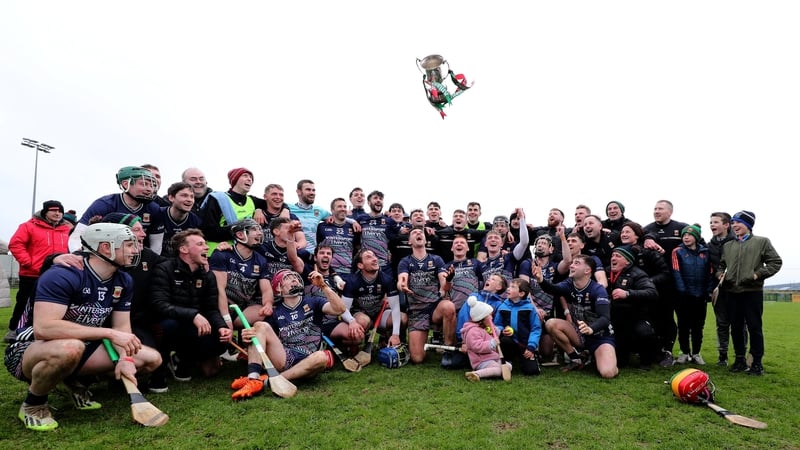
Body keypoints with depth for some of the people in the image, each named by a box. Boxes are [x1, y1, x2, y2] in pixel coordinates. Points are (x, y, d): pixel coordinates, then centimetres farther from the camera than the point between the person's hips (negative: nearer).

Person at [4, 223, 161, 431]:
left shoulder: (124, 281, -2)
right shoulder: (62, 275, -25)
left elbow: (122, 327, -1)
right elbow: (43, 328, -36)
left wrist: (126, 358, -21)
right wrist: (109, 333, -37)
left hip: (82, 346, 7)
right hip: (30, 349, -6)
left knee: (152, 359, -6)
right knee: (71, 348, -42)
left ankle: (77, 382, 12)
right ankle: (33, 405, -10)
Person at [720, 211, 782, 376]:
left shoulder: (762, 242, 4)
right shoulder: (727, 245, 14)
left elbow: (776, 262, 1)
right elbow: (720, 264, 23)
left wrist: (758, 274, -9)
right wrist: (721, 275, 5)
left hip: (753, 292, -4)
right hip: (733, 293, 4)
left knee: (754, 328, 0)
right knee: (736, 328, 8)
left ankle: (757, 362, 11)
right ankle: (740, 359, 18)